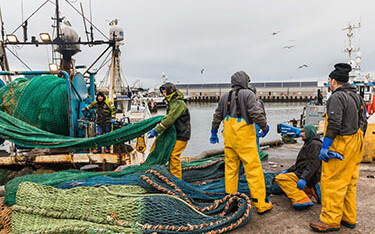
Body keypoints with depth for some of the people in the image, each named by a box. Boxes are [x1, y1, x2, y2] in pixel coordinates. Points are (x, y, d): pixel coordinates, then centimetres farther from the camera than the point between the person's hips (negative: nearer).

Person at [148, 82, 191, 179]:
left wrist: (156, 130, -25)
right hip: (175, 133, 10)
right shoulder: (171, 102, 14)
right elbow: (168, 118, 20)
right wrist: (157, 129, 9)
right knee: (171, 155, 10)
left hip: (181, 135, -10)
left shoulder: (179, 104, -19)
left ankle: (176, 179, -2)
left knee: (173, 155, -12)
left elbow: (169, 119, -26)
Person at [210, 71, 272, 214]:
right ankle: (261, 204, 3)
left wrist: (214, 132, 30)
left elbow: (217, 116, 20)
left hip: (228, 136, 6)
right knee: (253, 169, -2)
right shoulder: (247, 94, -4)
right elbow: (255, 112, -14)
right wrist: (264, 126, 0)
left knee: (230, 167, 13)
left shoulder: (224, 97, 14)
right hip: (244, 137, -6)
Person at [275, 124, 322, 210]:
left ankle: (301, 200, -31)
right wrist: (287, 171, 15)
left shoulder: (315, 144, -10)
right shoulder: (308, 144, 24)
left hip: (310, 178, -11)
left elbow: (314, 164, -22)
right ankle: (311, 190, 7)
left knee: (279, 178, -23)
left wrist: (304, 179, -30)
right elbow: (300, 163, 25)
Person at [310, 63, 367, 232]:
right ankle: (349, 218, 25)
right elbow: (363, 123, 17)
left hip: (340, 146, -10)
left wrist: (325, 146, -19)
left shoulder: (337, 97, -14)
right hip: (354, 147, 10)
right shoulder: (357, 97, 16)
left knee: (332, 182, -4)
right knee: (349, 182, 16)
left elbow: (334, 124, -22)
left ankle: (331, 220, 3)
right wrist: (358, 144, 22)